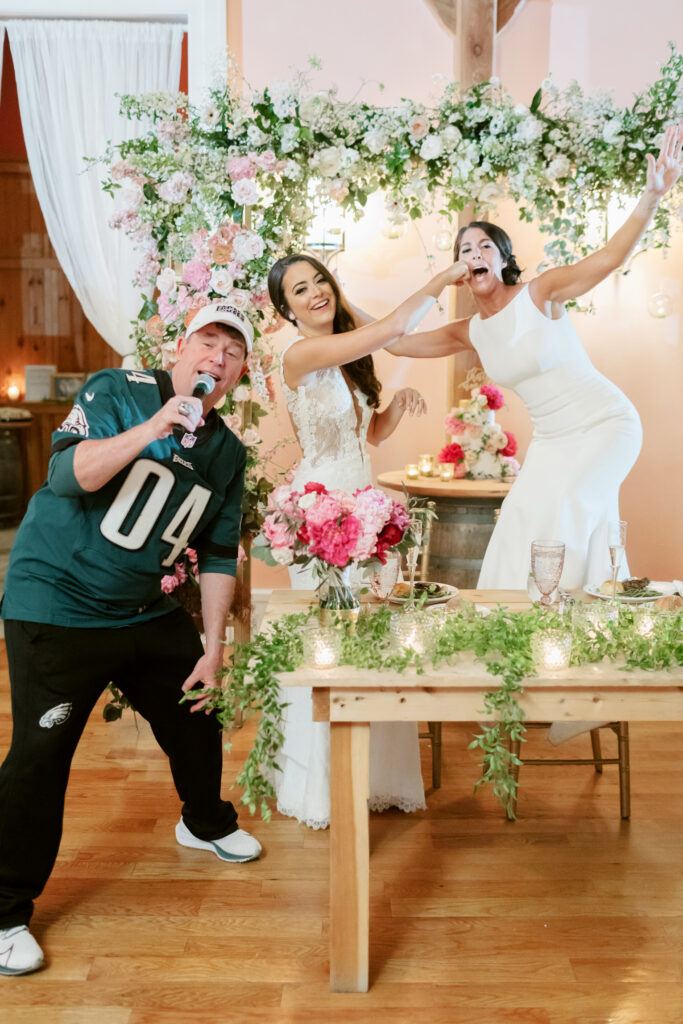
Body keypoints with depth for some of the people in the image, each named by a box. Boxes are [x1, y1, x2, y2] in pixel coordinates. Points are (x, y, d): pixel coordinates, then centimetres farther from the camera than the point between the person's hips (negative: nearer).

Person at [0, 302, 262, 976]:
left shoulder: (227, 453, 5)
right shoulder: (117, 392, -9)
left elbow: (218, 556, 8)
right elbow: (67, 474, -22)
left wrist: (213, 650, 5)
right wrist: (152, 429, -33)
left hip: (147, 613, 6)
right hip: (55, 604, -6)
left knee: (196, 713, 16)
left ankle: (205, 823, 46)